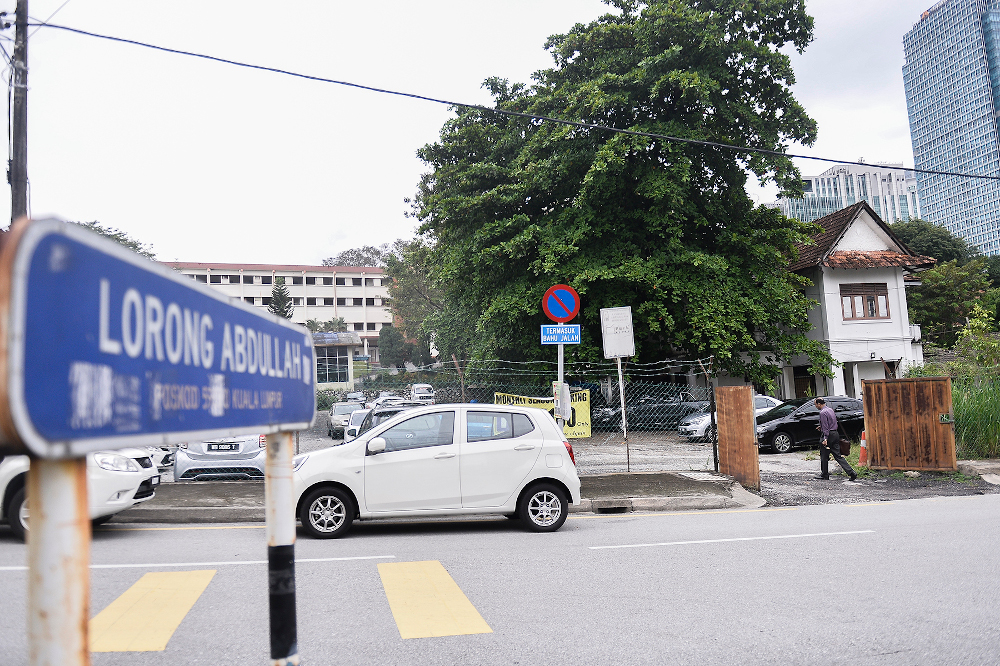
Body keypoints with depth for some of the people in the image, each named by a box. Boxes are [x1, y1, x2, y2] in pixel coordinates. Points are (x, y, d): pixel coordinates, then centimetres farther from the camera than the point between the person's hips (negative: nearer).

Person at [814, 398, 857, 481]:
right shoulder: (830, 410, 14)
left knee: (824, 456, 5)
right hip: (835, 434, 9)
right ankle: (851, 472, -1)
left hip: (828, 434, -9)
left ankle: (824, 474, 14)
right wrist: (822, 426, 28)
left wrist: (825, 439, -22)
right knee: (838, 455, 7)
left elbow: (825, 427, -19)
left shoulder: (822, 412, -14)